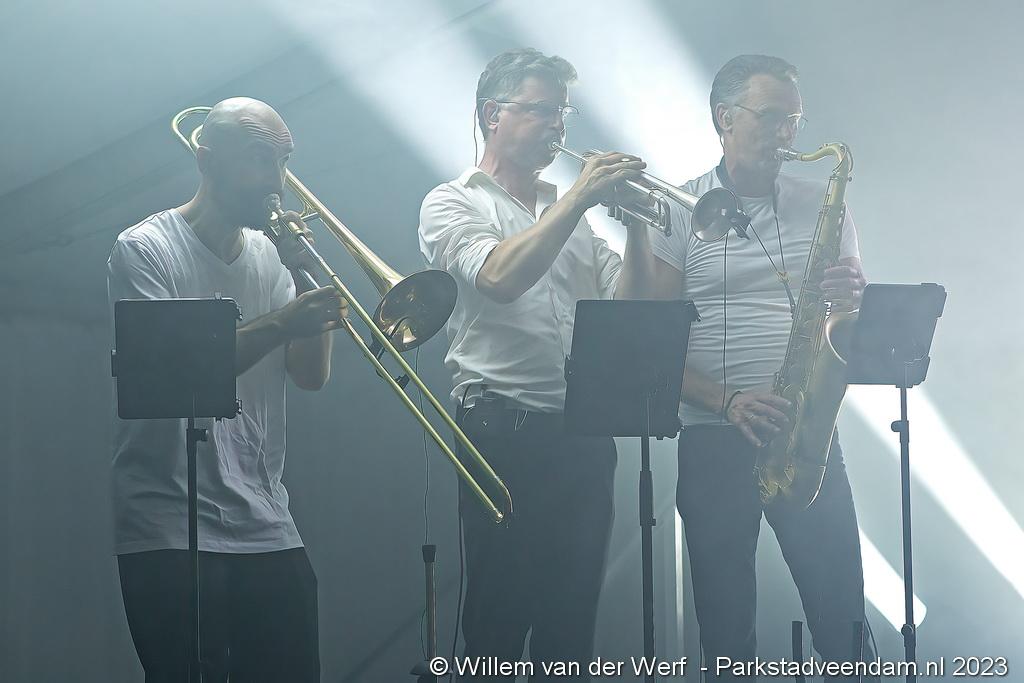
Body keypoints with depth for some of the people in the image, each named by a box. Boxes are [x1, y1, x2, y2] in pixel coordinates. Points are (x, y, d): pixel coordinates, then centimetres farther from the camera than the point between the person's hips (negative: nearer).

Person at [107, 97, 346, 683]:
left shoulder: (270, 256, 13)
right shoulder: (145, 250, -5)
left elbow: (312, 375, 7)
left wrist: (302, 278, -5)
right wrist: (278, 324, -26)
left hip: (268, 530, 6)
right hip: (173, 535, -6)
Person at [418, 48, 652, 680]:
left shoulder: (571, 213, 19)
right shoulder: (453, 204, 3)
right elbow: (500, 277, -17)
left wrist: (635, 221, -1)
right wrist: (580, 197, -15)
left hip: (584, 433, 5)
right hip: (505, 430, -5)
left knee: (573, 615, 8)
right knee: (501, 611, -2)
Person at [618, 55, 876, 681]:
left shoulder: (821, 205, 10)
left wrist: (853, 296, -11)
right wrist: (728, 401, -18)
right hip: (714, 442, -2)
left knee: (844, 619, -1)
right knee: (726, 626, 2)